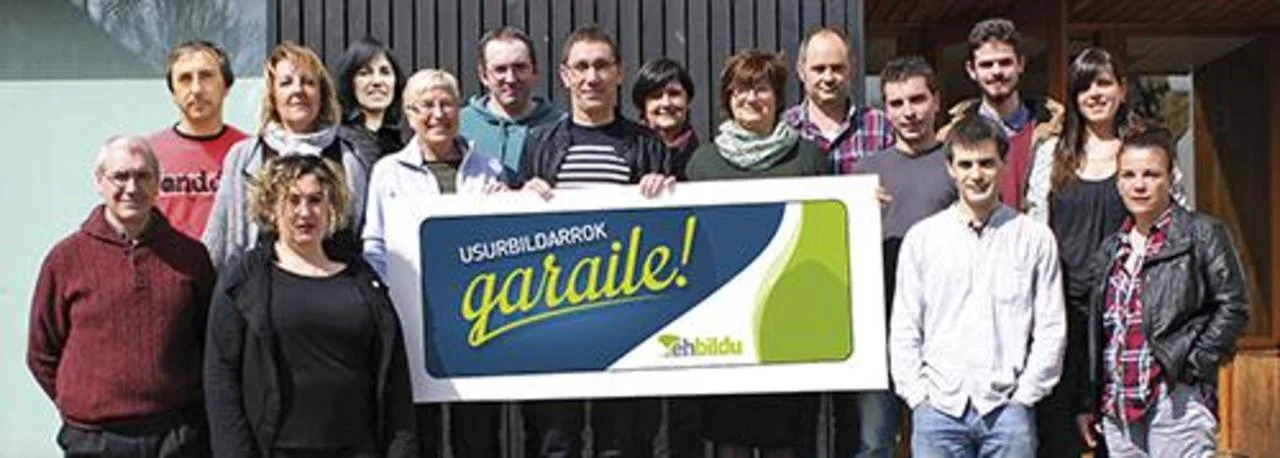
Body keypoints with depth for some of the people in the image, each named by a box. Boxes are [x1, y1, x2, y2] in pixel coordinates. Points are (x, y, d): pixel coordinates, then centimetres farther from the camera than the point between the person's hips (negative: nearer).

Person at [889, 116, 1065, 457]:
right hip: (937, 408, 1)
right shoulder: (921, 237, 7)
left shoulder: (1035, 237, 5)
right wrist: (918, 396, -1)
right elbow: (904, 330, 7)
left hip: (1007, 407, -1)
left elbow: (1051, 329, 4)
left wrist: (1023, 396, -3)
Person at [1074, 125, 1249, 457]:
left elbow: (1233, 306, -6)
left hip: (1176, 401, -6)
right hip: (1117, 406, 6)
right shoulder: (1110, 250, 16)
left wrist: (1193, 366, -12)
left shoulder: (1202, 234, 0)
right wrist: (1087, 402, 14)